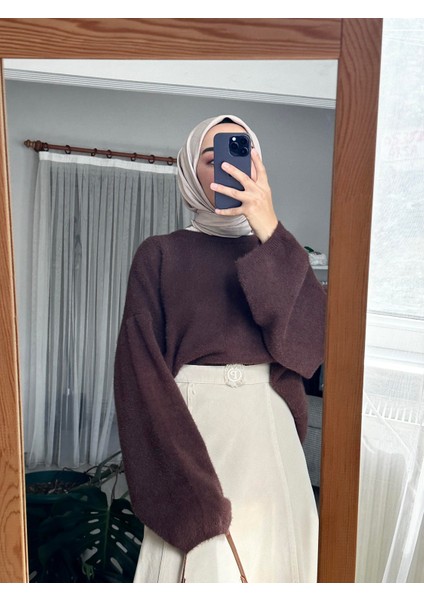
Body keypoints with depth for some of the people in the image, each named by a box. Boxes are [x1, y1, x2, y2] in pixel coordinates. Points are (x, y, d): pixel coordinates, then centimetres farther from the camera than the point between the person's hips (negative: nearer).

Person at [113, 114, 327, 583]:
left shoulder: (279, 251, 10)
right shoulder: (160, 254, 1)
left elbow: (313, 340, -7)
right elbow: (142, 366, -7)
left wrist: (270, 233, -14)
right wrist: (194, 488, -15)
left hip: (269, 431, 3)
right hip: (190, 431, -2)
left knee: (271, 556, 10)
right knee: (199, 561, 2)